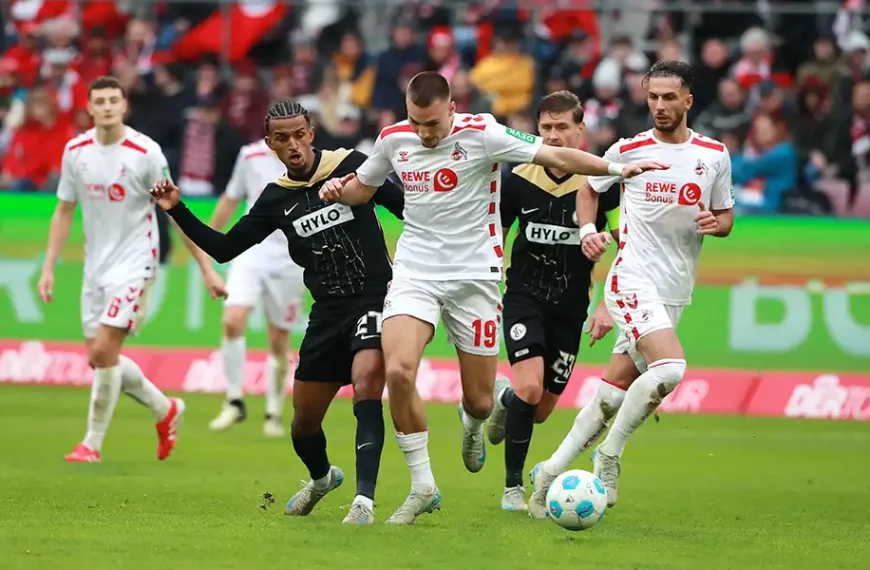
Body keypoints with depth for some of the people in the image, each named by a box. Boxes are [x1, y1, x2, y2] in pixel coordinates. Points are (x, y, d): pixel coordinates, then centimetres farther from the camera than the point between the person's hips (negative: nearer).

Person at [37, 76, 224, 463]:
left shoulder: (145, 152, -14)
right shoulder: (75, 151, 0)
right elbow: (64, 212, 11)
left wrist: (207, 268, -8)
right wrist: (48, 267, 5)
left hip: (134, 263, -6)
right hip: (96, 266, 6)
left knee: (104, 351, -15)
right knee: (99, 358, 7)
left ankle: (92, 443, -2)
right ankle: (165, 410, 30)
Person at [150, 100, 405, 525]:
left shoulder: (352, 167, -6)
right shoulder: (276, 198, 5)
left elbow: (408, 209, 0)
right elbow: (224, 248, 10)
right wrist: (178, 211, 1)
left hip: (374, 297, -5)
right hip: (328, 313, 5)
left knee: (367, 384, -28)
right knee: (303, 422, 10)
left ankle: (364, 500, -29)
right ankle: (321, 477, 44)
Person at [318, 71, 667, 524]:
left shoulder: (481, 134, -11)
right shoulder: (393, 139, 1)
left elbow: (555, 157, -11)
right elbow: (363, 187, 19)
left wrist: (616, 168, -20)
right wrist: (338, 189, -3)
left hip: (474, 275, -2)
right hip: (415, 272, 2)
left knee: (479, 400, 3)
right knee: (398, 371, -23)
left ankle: (472, 424, 46)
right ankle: (422, 488, -9)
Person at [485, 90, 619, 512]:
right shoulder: (519, 179, -5)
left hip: (570, 307, 1)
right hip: (524, 297, -1)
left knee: (540, 411, 7)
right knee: (529, 387, -23)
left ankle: (504, 398, 45)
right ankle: (513, 485, -6)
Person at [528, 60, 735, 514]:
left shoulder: (714, 155, 6)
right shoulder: (629, 150, 0)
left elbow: (726, 216, 16)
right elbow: (588, 188, 16)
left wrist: (716, 223, -8)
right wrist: (588, 230, -2)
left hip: (675, 292, 4)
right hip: (633, 279, -4)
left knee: (616, 391, 3)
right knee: (670, 368, -27)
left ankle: (551, 472, 13)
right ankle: (609, 455, -11)